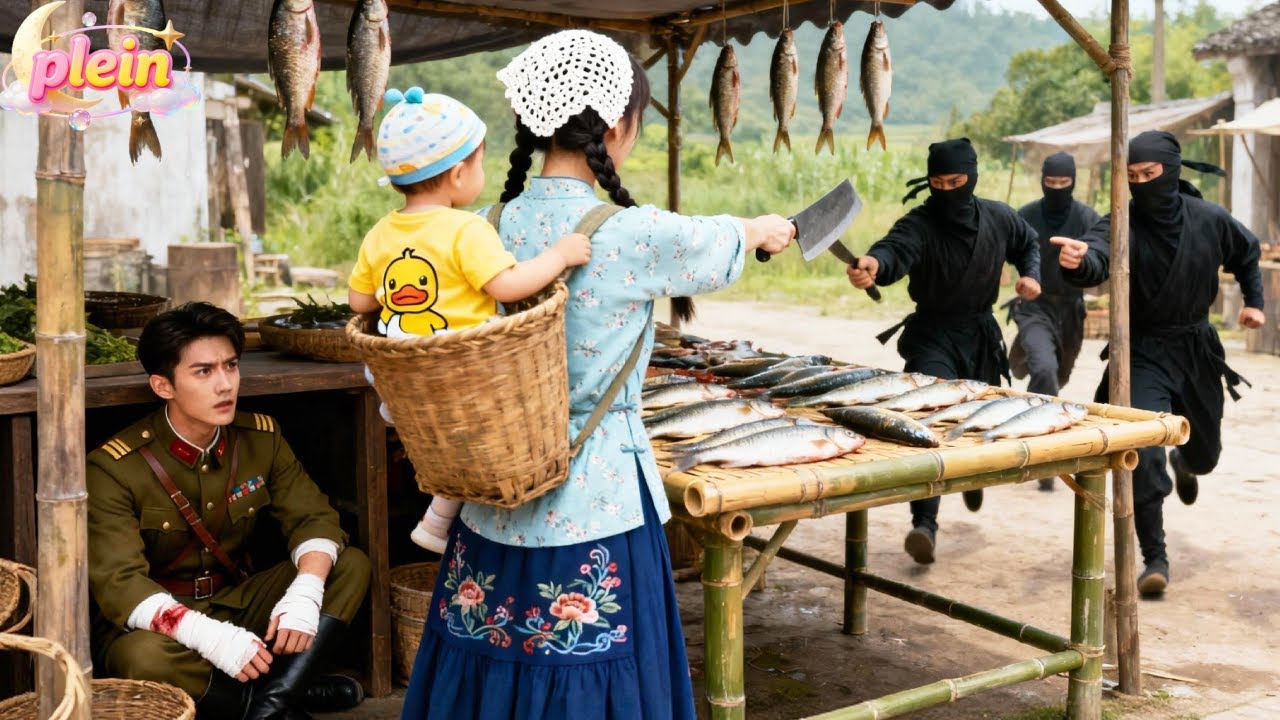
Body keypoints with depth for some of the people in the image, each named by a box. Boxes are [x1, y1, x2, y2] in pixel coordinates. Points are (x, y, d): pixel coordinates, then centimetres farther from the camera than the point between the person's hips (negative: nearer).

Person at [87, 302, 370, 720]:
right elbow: (119, 583, -26)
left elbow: (314, 519, -5)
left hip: (238, 603, 5)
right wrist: (210, 637, -40)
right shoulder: (114, 468, -18)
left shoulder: (262, 438, -4)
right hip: (160, 623, -5)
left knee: (352, 566, -12)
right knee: (142, 659, -38)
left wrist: (305, 594, -27)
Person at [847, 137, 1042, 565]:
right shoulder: (919, 224, -19)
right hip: (932, 336, -4)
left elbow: (1028, 243, 19)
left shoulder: (999, 219, -3)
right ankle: (924, 525, -23)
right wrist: (874, 265, -65)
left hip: (981, 337, 5)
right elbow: (895, 250, -42)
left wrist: (1031, 274, -2)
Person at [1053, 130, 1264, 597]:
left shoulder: (1209, 220, -7)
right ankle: (1155, 558, -7)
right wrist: (1079, 262, -61)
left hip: (1197, 349, 4)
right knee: (1144, 456, -19)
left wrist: (1253, 300, 7)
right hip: (1144, 353, -4)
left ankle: (1183, 463, 60)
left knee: (1205, 452, 21)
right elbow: (1099, 260, -40)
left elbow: (1248, 253, 15)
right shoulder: (1124, 223, -17)